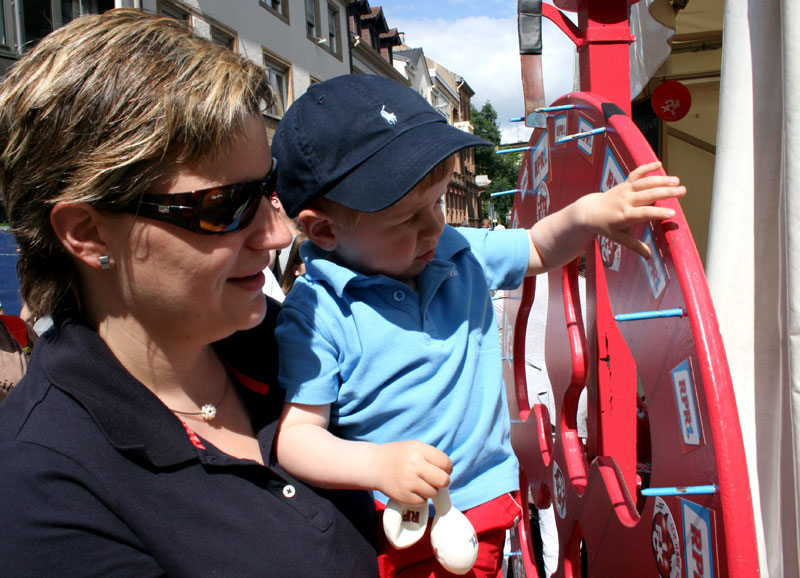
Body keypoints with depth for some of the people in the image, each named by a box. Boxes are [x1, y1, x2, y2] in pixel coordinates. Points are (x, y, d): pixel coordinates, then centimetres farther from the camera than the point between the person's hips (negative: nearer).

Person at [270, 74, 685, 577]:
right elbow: (295, 433, -16)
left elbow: (538, 249, 17)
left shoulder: (463, 255, 0)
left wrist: (588, 214, -2)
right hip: (369, 522, -3)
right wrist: (378, 464, -30)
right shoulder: (316, 313, -16)